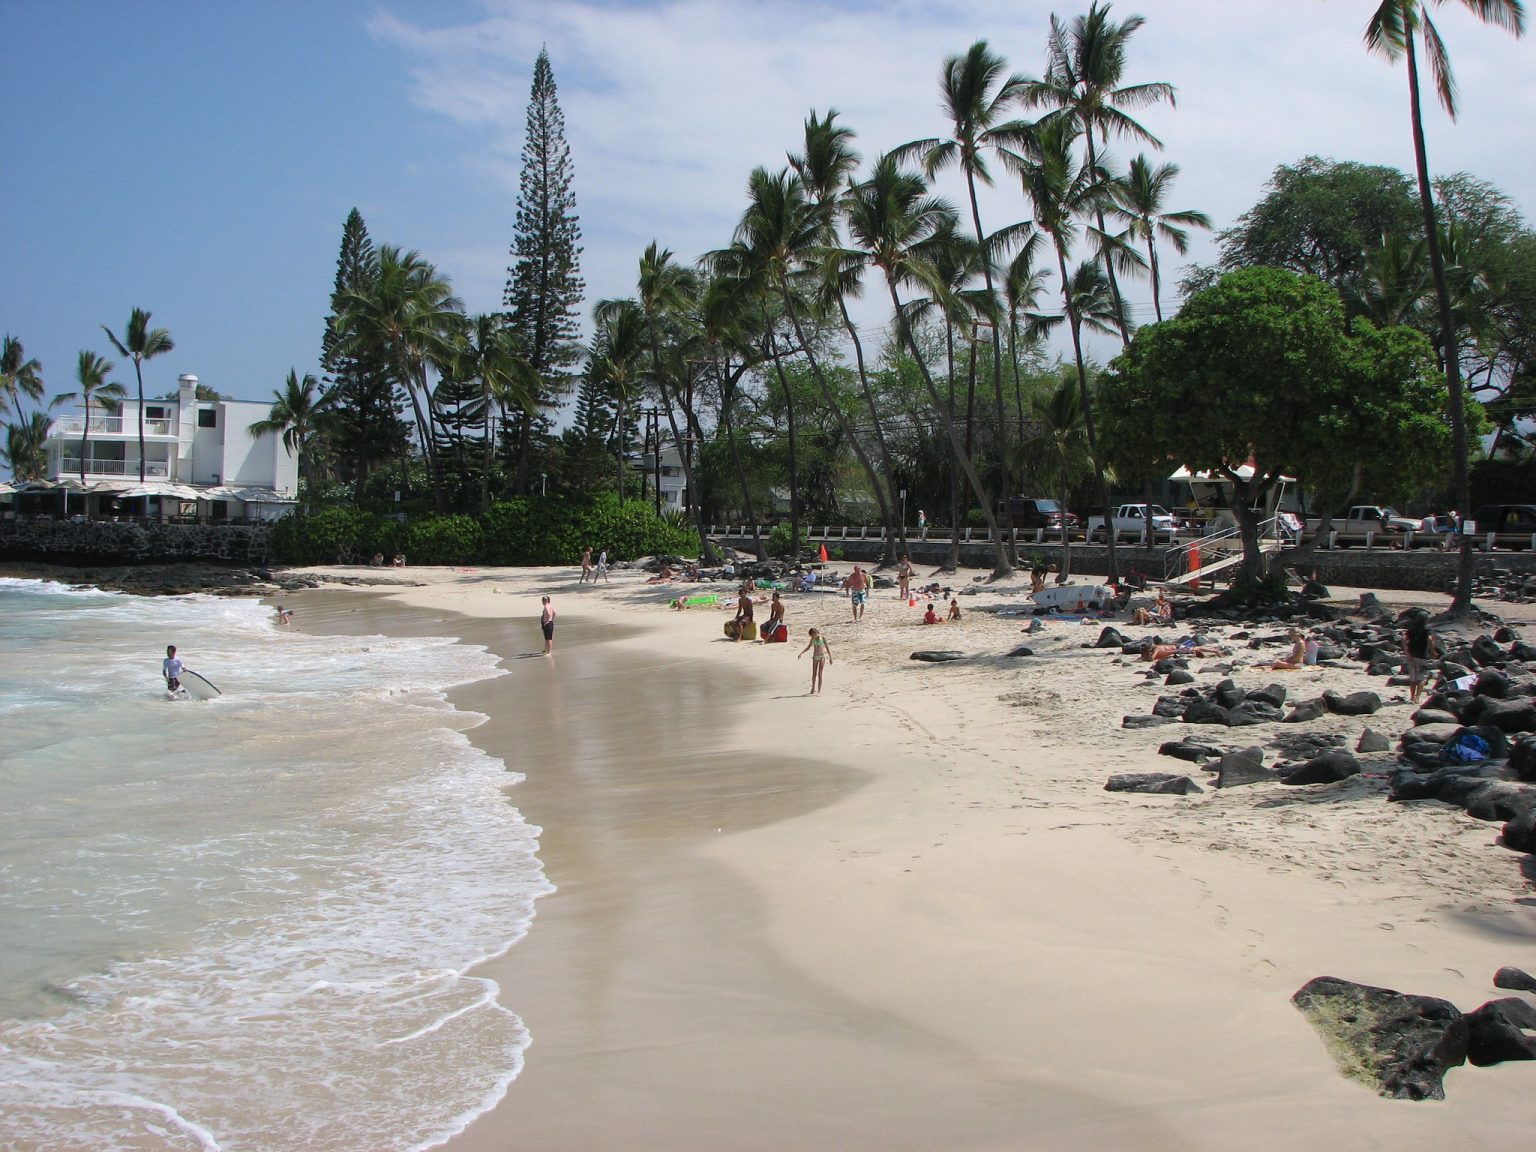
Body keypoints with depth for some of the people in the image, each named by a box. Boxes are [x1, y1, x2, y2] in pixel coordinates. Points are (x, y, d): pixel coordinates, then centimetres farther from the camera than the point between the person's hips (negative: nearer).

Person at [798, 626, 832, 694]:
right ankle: (813, 688, 22)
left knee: (819, 674, -6)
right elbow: (808, 648, 13)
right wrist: (801, 653, 1)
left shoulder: (823, 638, -6)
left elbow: (827, 648, -3)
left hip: (822, 657, -4)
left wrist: (830, 658, -4)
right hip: (815, 657, 4)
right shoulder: (812, 639, 5)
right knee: (814, 674, 7)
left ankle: (819, 690, -3)